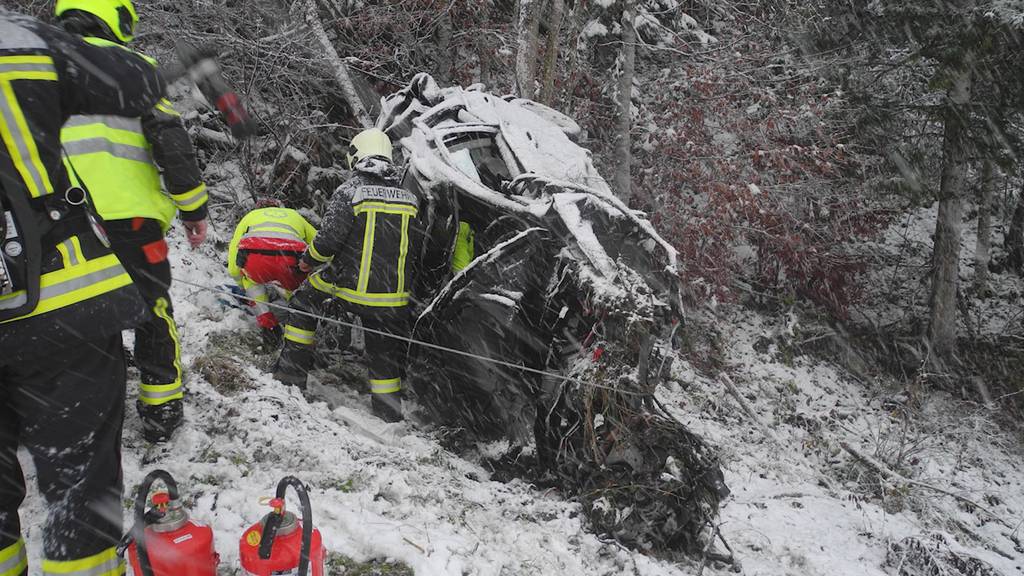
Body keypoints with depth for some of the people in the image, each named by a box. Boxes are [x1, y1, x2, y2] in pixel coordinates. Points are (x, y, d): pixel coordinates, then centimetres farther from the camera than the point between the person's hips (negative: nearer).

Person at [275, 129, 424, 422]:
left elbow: (328, 239, -11)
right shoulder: (410, 198, 4)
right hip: (395, 294, 3)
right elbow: (416, 247, 9)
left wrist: (309, 259, 9)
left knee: (305, 300, 22)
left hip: (350, 287, -3)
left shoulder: (349, 191, -9)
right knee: (384, 348, 18)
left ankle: (293, 369, 23)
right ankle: (388, 405, 22)